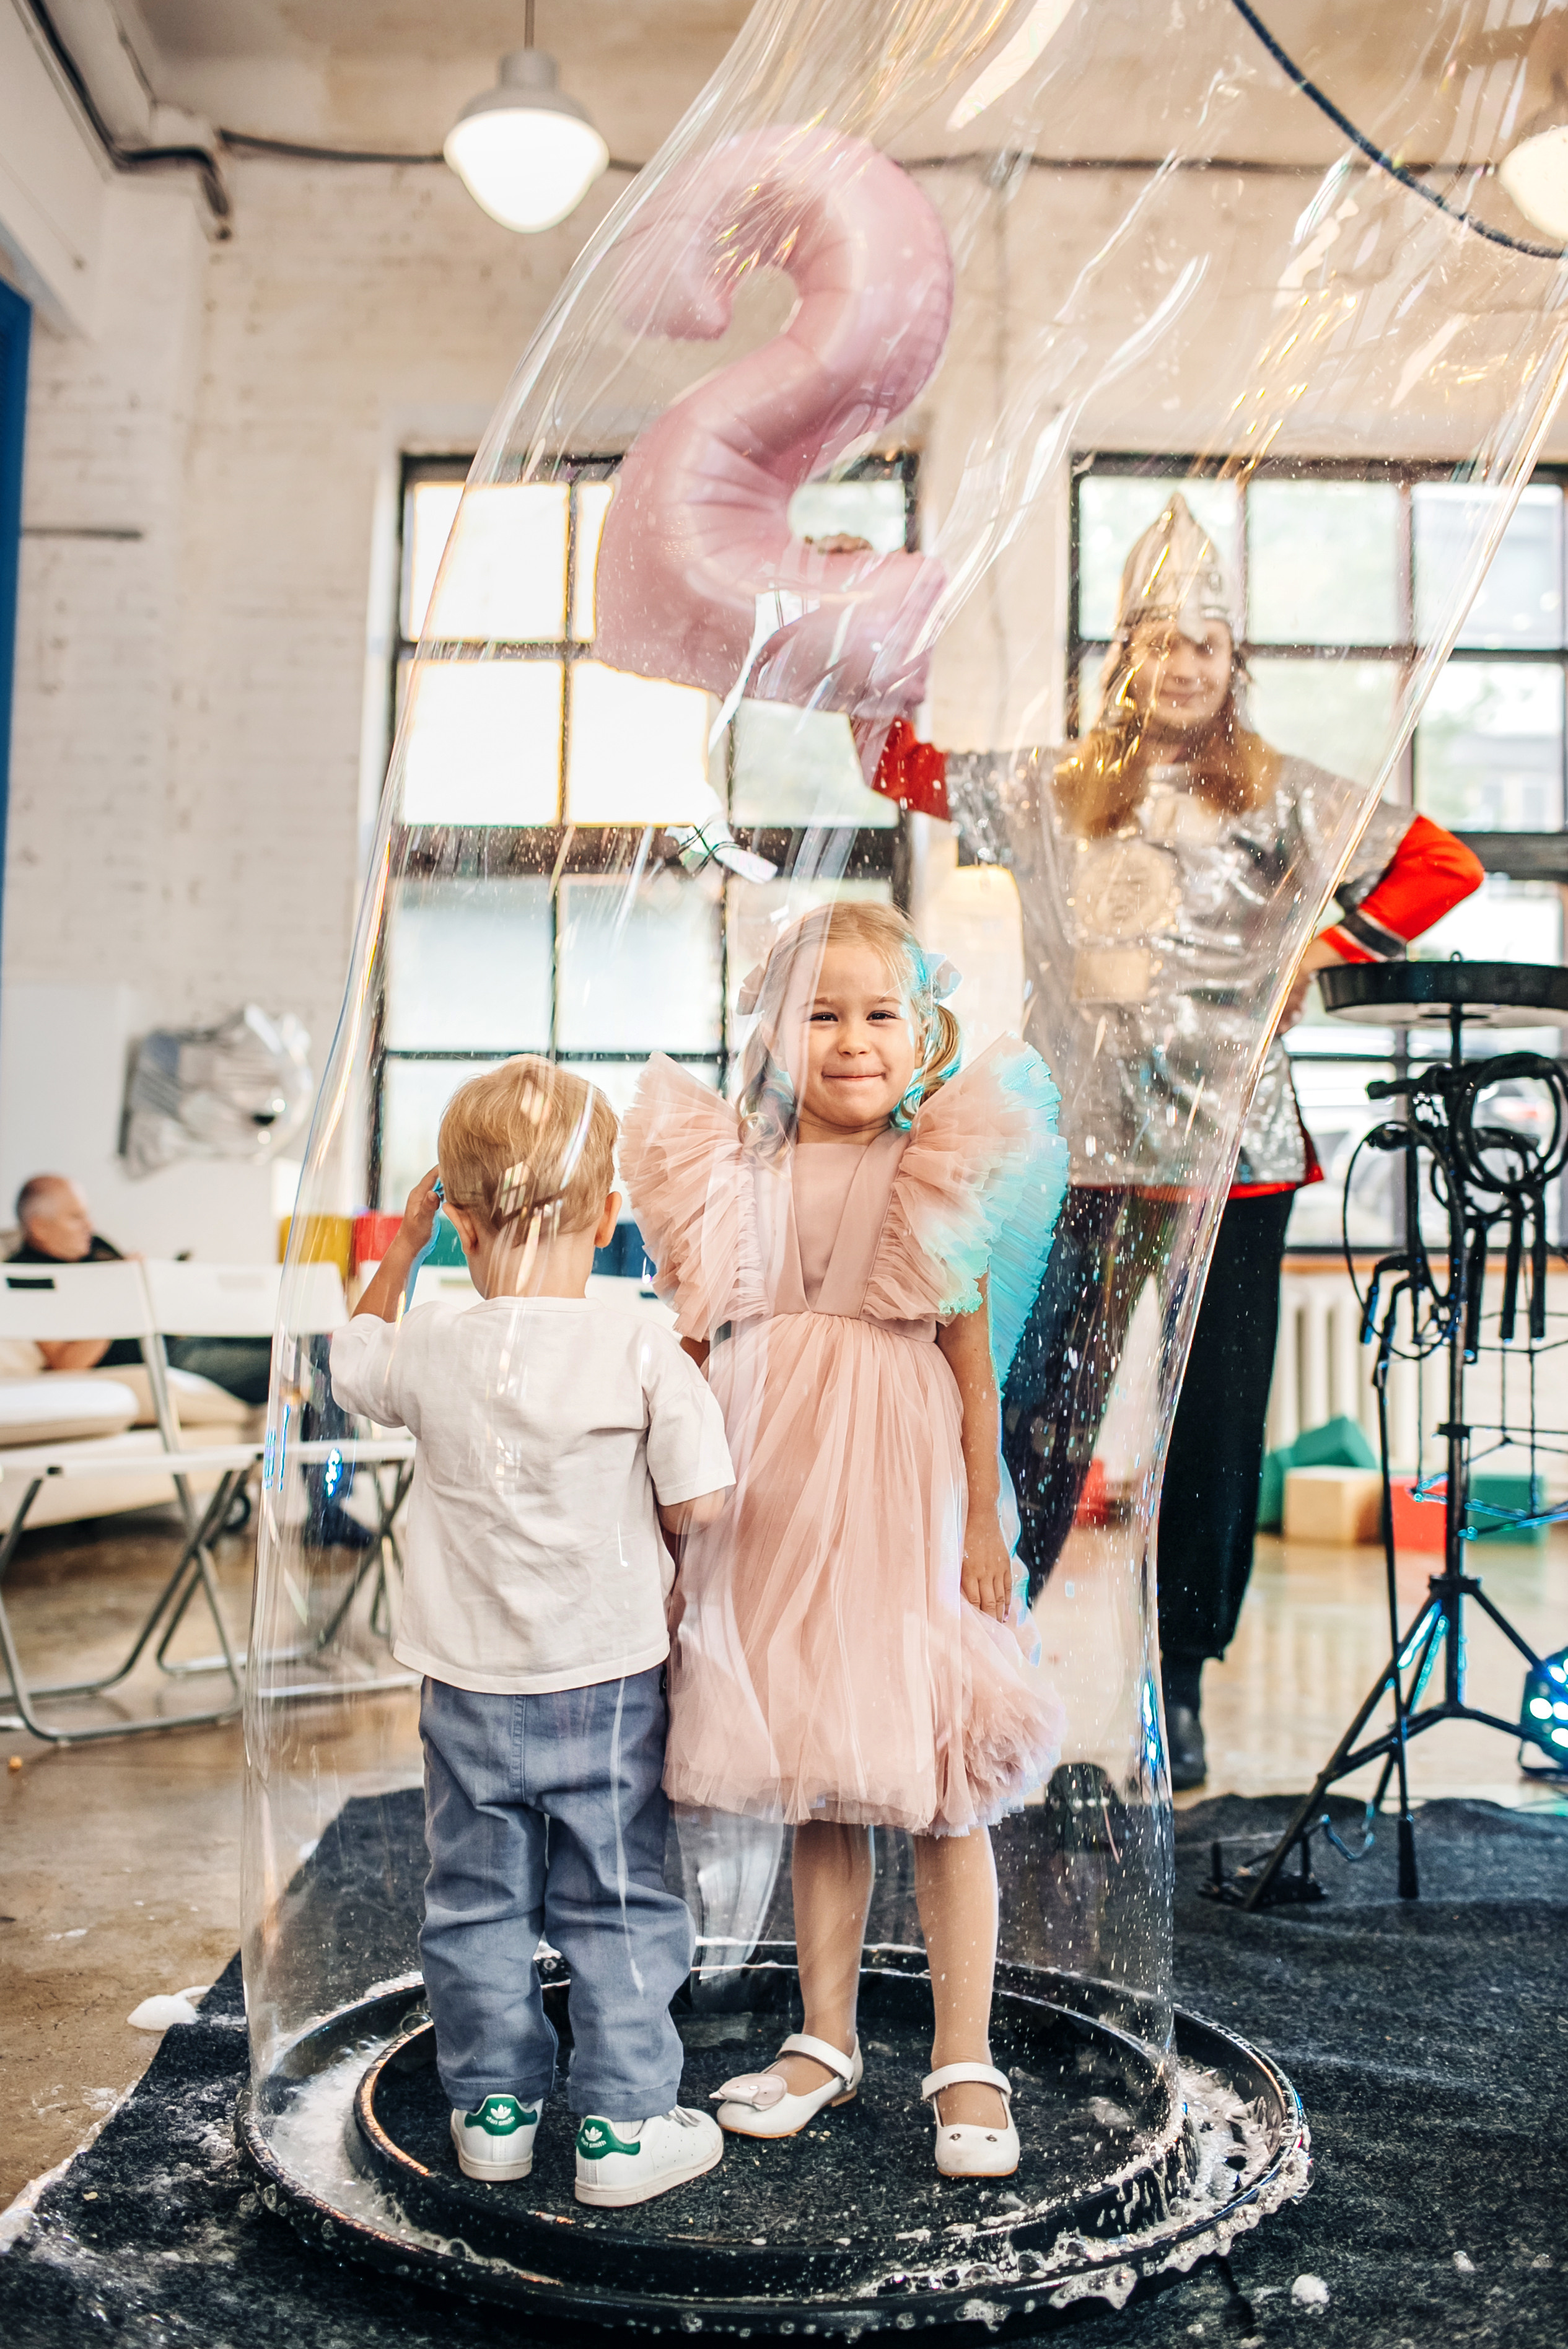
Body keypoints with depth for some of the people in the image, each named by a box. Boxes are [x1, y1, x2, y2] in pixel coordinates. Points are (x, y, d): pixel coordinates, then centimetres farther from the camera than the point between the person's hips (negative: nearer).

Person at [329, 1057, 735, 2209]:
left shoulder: (431, 1351, -8)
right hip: (608, 1683, -2)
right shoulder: (643, 1350, -17)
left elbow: (354, 1356, 15)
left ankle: (494, 2108, 31)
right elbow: (699, 1507, -14)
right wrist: (697, 1398, 5)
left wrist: (404, 1241, 22)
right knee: (620, 1906, 11)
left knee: (477, 1900, 18)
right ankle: (624, 2125, 19)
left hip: (471, 1690, 3)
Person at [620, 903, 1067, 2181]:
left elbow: (973, 1355, -2)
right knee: (814, 1788, 15)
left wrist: (983, 1522, -3)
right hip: (773, 1499, 3)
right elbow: (692, 1346, 6)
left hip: (899, 1499, -3)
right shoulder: (739, 1180, 3)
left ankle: (966, 2062, 22)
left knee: (937, 1786, 5)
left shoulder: (940, 1179, -4)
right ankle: (826, 2038, 33)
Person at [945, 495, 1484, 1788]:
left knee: (1216, 1425, 5)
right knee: (1043, 1410, -1)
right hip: (1093, 1146, 1)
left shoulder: (1276, 794, 4)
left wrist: (1318, 957, -2)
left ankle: (1181, 1690, 19)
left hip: (1231, 1147, 0)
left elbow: (1444, 865, 4)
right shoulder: (1056, 790, 9)